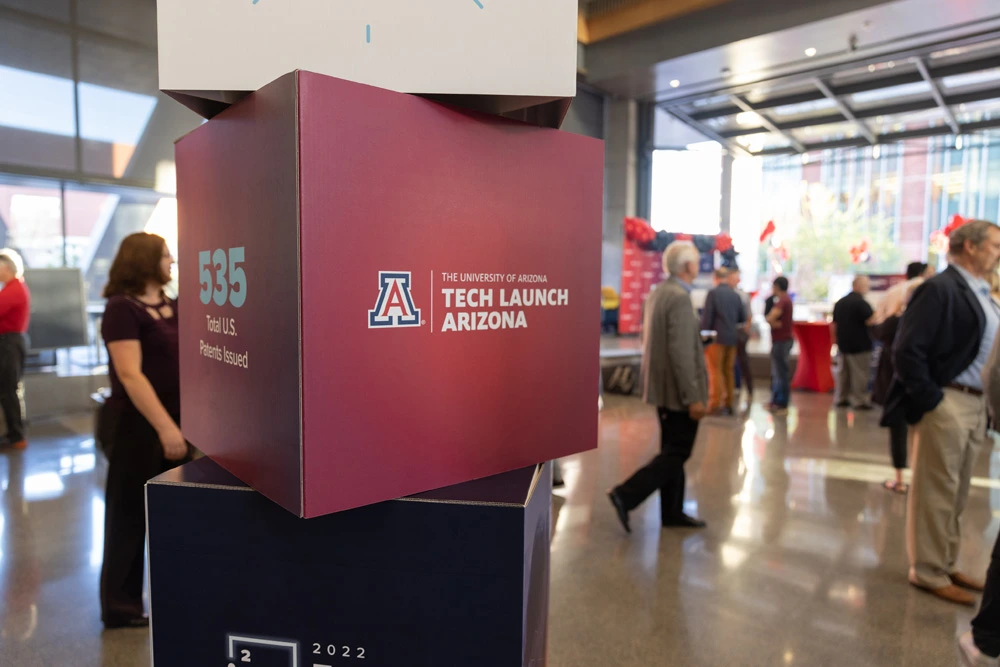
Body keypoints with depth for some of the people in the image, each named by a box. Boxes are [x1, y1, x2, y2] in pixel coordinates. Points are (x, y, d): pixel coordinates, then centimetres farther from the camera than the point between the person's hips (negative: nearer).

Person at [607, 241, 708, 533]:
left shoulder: (658, 292, 9)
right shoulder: (680, 298, -20)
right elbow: (681, 352, -24)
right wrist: (693, 397, -20)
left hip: (662, 386, 9)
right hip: (678, 390, -9)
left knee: (673, 450, 16)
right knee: (677, 453, 1)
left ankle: (673, 513, 25)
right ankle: (626, 495, -2)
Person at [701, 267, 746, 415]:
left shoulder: (713, 293, -9)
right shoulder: (735, 295, 5)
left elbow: (707, 316, -12)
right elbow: (743, 318, 9)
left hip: (717, 337, -5)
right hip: (732, 338, 5)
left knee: (716, 371, -1)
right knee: (729, 370, 12)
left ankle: (715, 405, -2)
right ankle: (729, 404, 16)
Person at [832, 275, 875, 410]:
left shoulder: (839, 303, 11)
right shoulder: (862, 303, -14)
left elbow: (834, 324, 15)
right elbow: (872, 322, -20)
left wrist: (837, 339, 22)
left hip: (843, 344, 8)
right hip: (859, 345, -8)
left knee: (844, 372, 13)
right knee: (860, 374, -2)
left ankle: (841, 399, 16)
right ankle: (860, 401, 1)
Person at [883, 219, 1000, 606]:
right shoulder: (940, 289, -12)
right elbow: (907, 350, -19)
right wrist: (928, 400, -18)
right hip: (947, 404, -9)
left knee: (956, 493, 17)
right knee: (935, 492, 1)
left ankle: (946, 564, 30)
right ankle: (929, 573, 12)